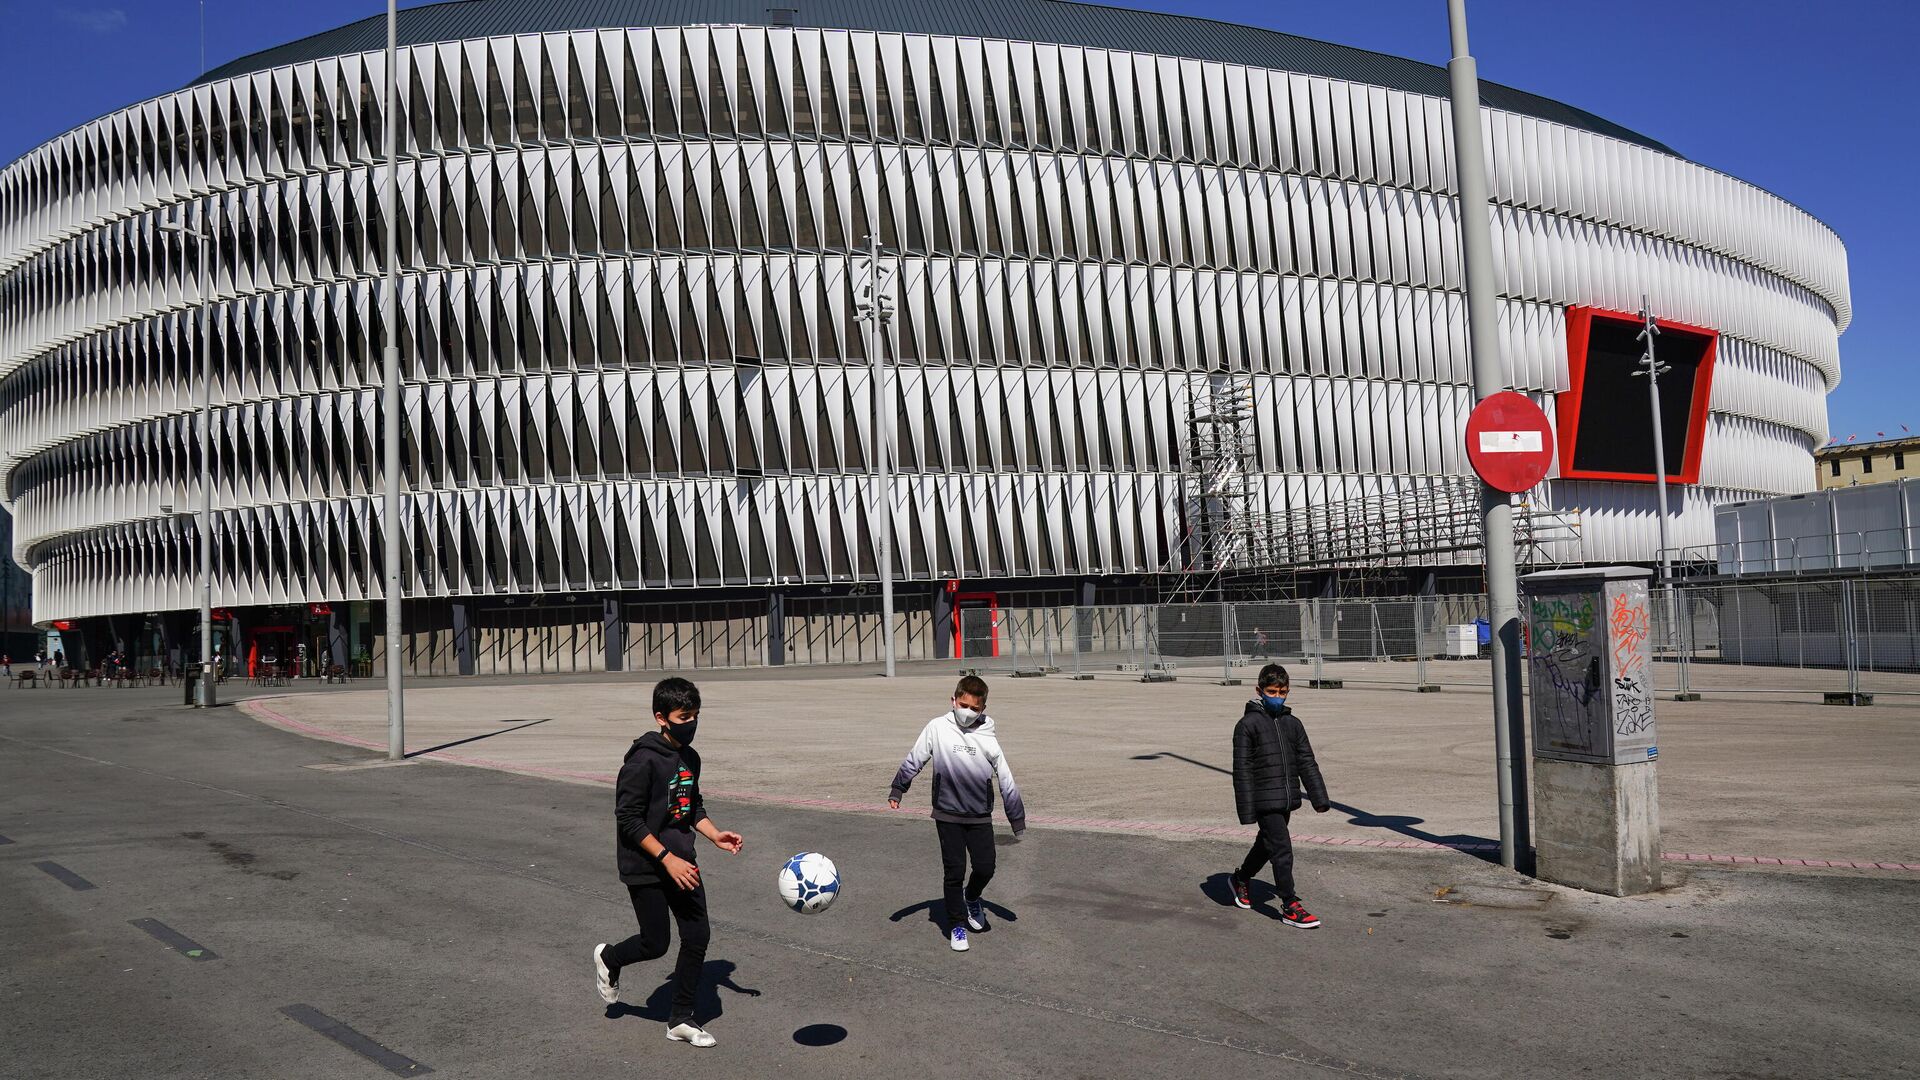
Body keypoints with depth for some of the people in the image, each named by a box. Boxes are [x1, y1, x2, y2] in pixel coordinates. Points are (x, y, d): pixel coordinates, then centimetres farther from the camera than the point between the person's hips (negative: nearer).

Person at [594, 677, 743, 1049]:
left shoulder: (690, 758, 6)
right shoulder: (644, 760, -19)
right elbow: (628, 818, -20)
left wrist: (715, 835, 3)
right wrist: (667, 859, -23)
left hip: (681, 862, 7)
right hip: (646, 868, -7)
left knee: (697, 936, 2)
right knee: (655, 944, 2)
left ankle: (681, 1020, 16)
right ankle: (608, 958, 36)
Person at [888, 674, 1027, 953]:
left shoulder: (988, 738, -3)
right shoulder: (937, 728, -7)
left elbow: (1007, 782, 4)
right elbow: (913, 761, 4)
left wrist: (1017, 820, 6)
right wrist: (897, 790, 3)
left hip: (980, 817, 1)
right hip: (948, 815, -1)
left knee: (985, 868, -2)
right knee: (954, 872, 0)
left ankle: (972, 898, 31)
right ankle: (957, 924, 17)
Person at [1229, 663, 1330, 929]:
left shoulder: (1293, 723, 9)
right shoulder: (1248, 724, -8)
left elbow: (1307, 763, 12)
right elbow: (1242, 769, -10)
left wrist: (1319, 798, 6)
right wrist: (1246, 810, -13)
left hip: (1287, 800, 6)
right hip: (1265, 800, -6)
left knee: (1266, 845, 20)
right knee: (1282, 850, -10)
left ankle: (1241, 880, 43)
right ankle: (1290, 907, -2)